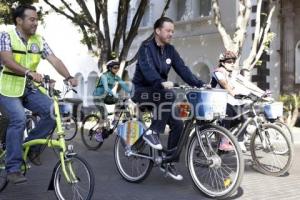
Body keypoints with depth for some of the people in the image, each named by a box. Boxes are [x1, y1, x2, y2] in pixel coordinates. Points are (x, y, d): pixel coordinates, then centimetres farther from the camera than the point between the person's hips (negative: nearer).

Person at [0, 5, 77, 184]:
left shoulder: (39, 40, 4)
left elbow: (55, 60, -5)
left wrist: (69, 77, -22)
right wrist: (29, 72, -41)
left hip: (29, 89, 5)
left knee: (53, 111, -17)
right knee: (19, 119, -26)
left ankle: (32, 145, 4)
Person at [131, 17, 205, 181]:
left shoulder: (170, 50, 6)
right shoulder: (146, 47, -14)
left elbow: (182, 69, -3)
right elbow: (147, 69, -32)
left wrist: (199, 84, -18)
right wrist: (162, 82, -51)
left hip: (158, 91, 7)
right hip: (143, 91, -6)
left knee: (178, 124, -8)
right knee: (169, 95, -36)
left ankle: (169, 162, 5)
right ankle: (152, 131, -23)